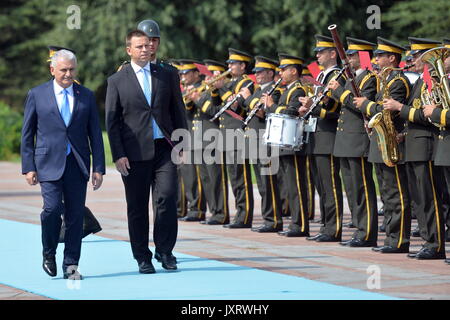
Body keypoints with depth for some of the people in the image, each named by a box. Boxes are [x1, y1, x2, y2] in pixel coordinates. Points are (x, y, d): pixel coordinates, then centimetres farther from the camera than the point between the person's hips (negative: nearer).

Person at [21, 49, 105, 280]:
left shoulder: (86, 96, 9)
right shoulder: (37, 95, 4)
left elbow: (95, 134, 9)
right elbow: (27, 134, 6)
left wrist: (99, 168, 2)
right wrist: (28, 167, -2)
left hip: (77, 164, 2)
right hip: (49, 163, -2)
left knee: (75, 214, 1)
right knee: (53, 208, -16)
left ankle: (71, 265, 10)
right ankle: (49, 254, 8)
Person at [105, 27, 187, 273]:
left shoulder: (168, 75, 9)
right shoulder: (117, 81, 4)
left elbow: (178, 112, 13)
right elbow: (112, 121, 2)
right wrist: (118, 156, -5)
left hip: (164, 148, 1)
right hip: (134, 152, -1)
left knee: (167, 197, -12)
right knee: (137, 207, 3)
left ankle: (164, 250, 2)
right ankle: (143, 258, 13)